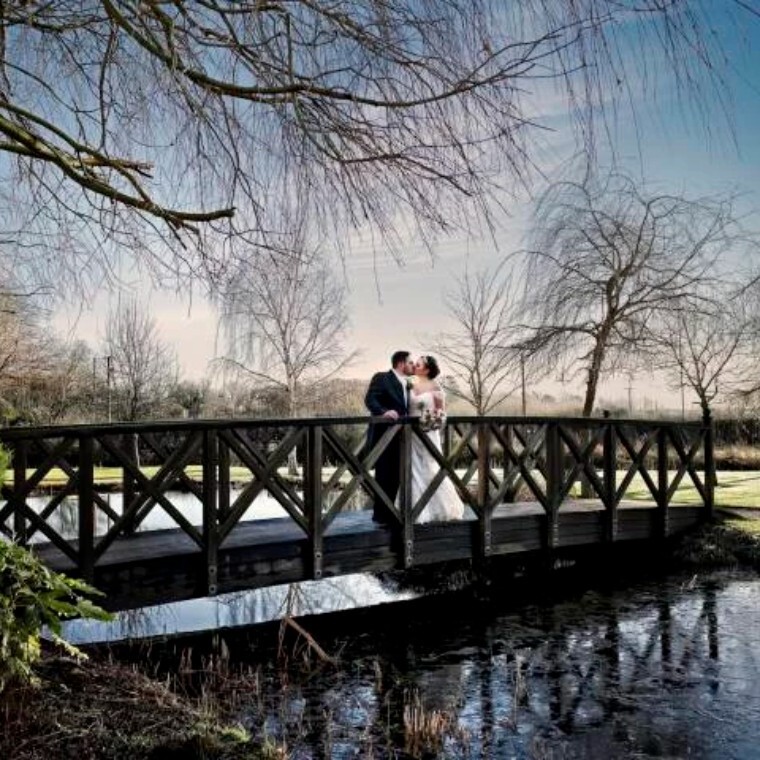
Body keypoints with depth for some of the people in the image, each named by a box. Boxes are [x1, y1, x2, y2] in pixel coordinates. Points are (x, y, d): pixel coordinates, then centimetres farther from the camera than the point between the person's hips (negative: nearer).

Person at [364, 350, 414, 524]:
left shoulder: (406, 383, 17)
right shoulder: (381, 378, -8)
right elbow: (370, 399, -19)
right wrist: (384, 412, -36)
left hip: (399, 437, 8)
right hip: (383, 436, -8)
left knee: (395, 477, 11)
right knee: (384, 476, -3)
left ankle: (389, 513, 22)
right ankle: (380, 514, 7)